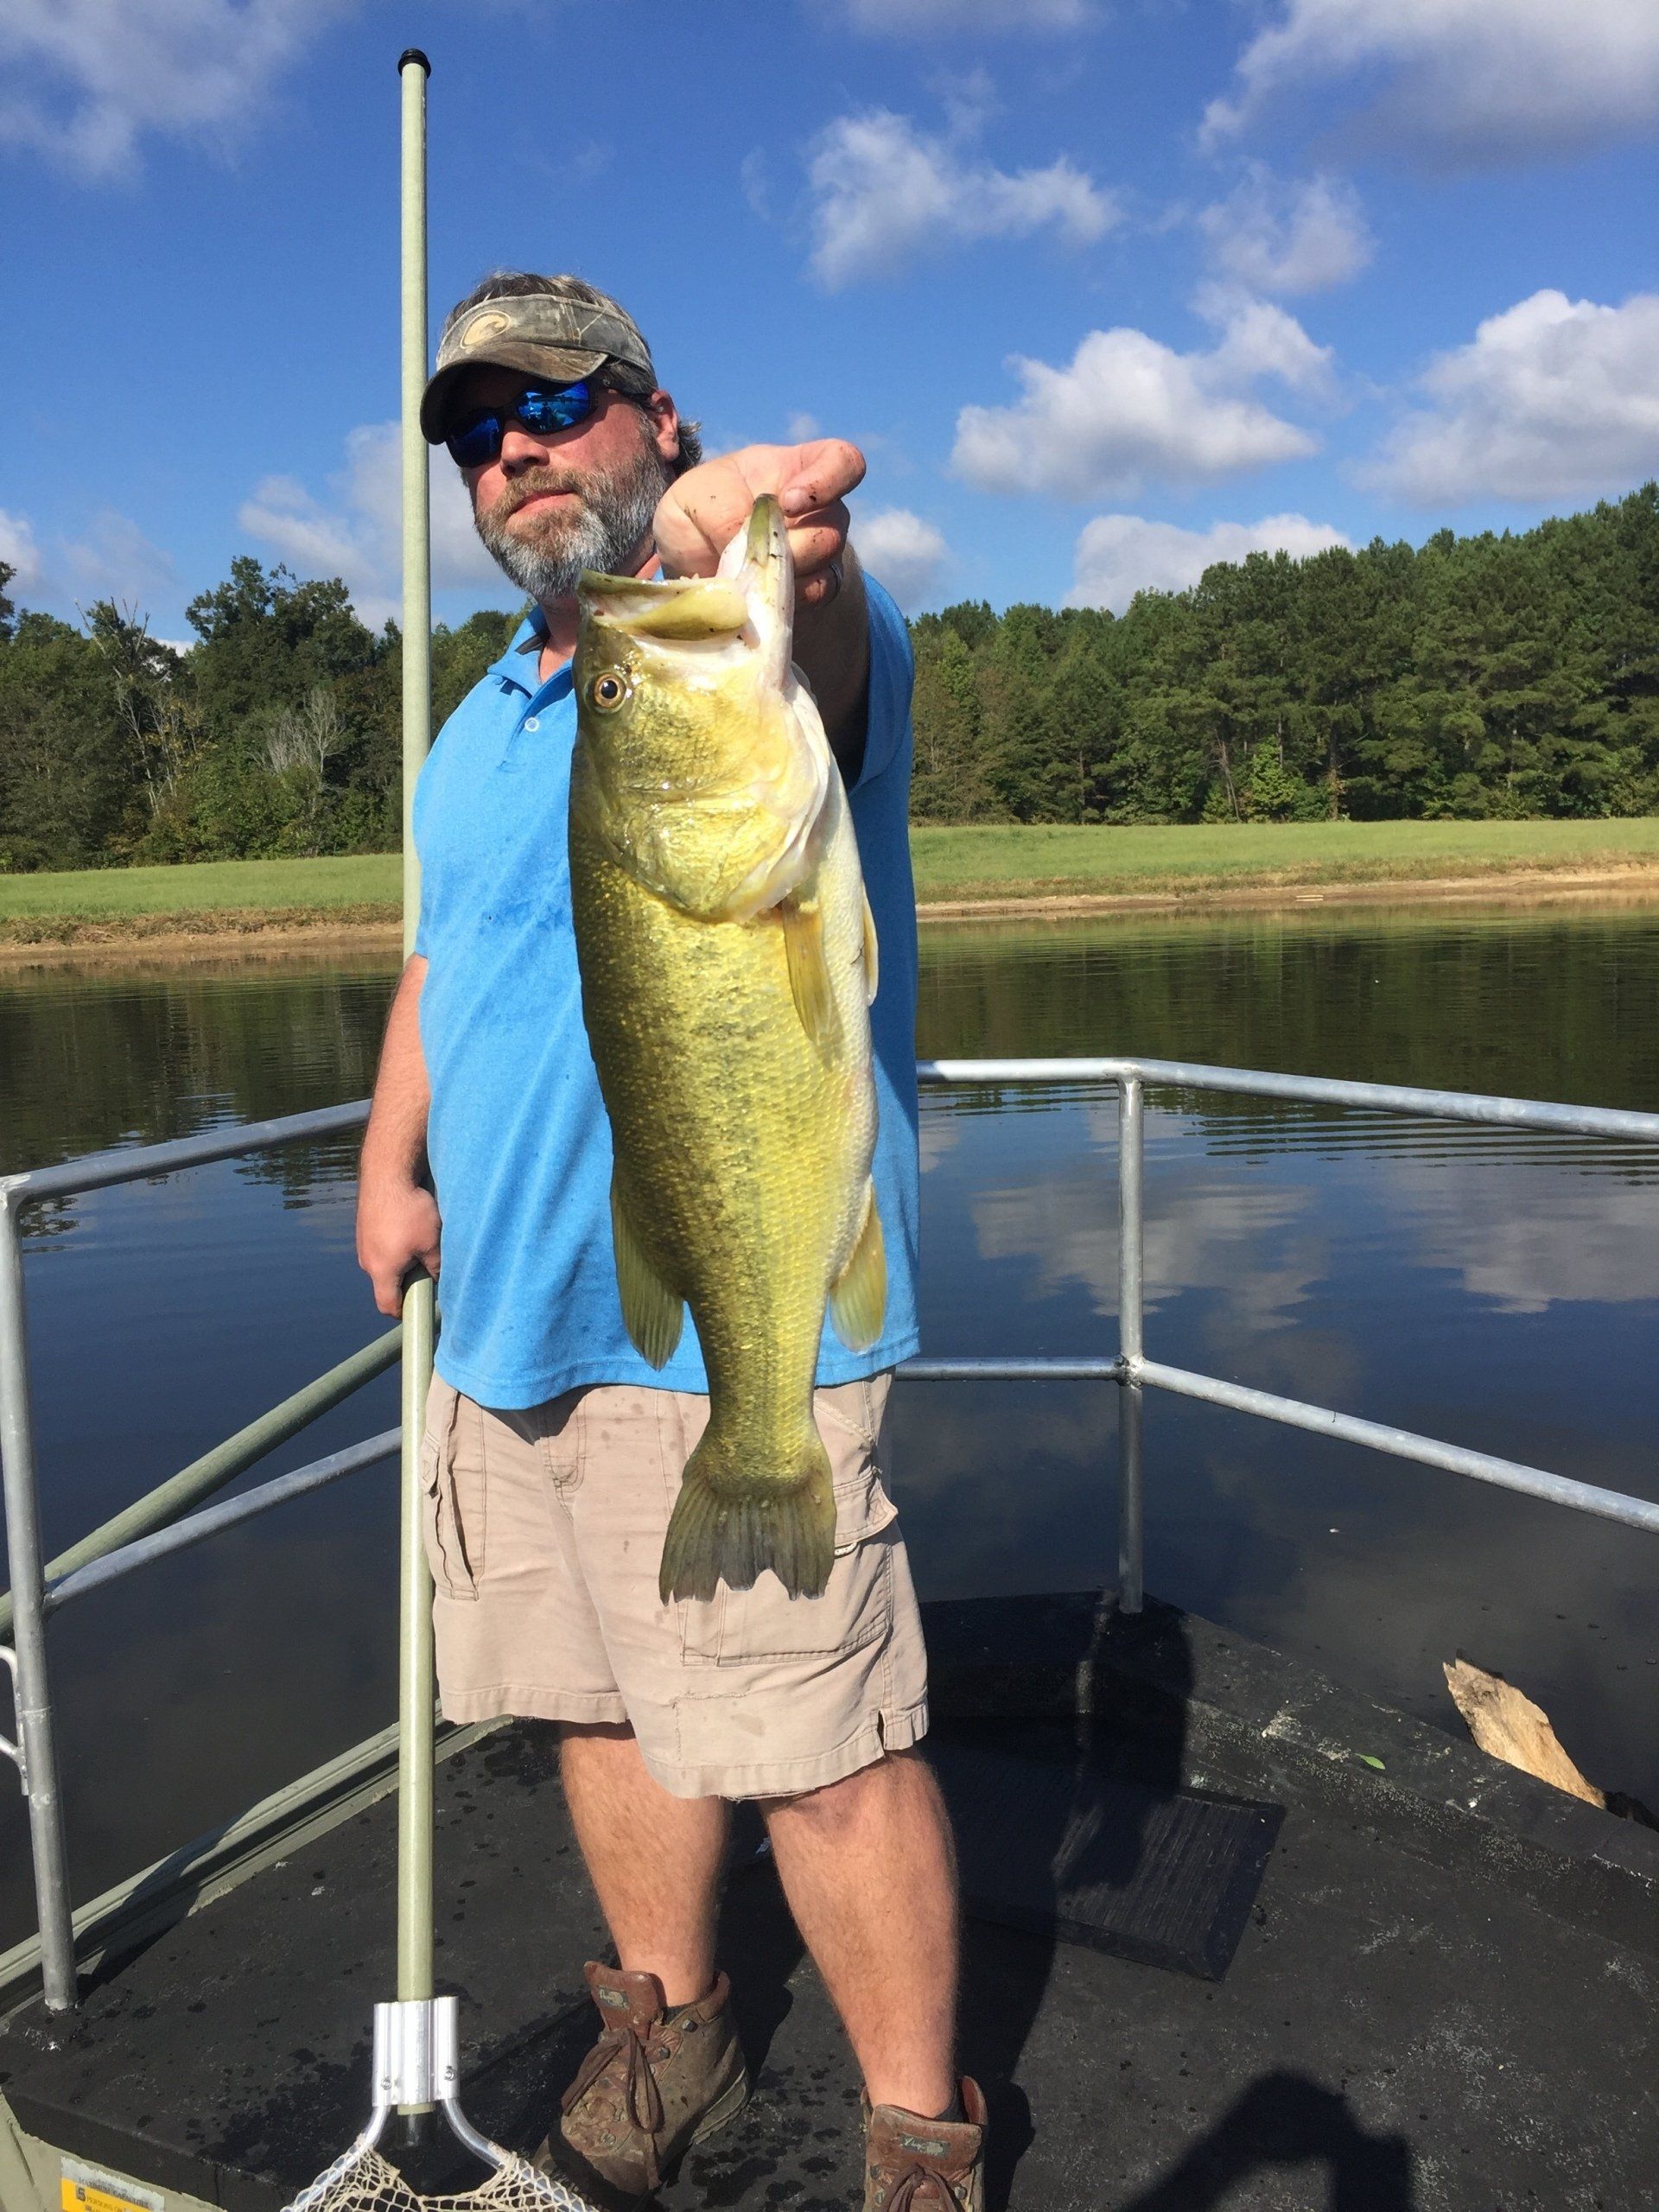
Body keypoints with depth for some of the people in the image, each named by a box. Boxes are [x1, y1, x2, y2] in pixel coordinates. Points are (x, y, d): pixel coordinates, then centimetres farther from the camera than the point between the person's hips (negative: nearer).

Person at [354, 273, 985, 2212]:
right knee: (599, 1700, 19)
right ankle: (667, 2027, 41)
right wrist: (393, 1164, 10)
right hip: (507, 1316, 8)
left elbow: (807, 662, -33)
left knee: (818, 1744, -2)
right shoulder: (477, 726, 18)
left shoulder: (774, 624, -8)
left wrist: (739, 547, -55)